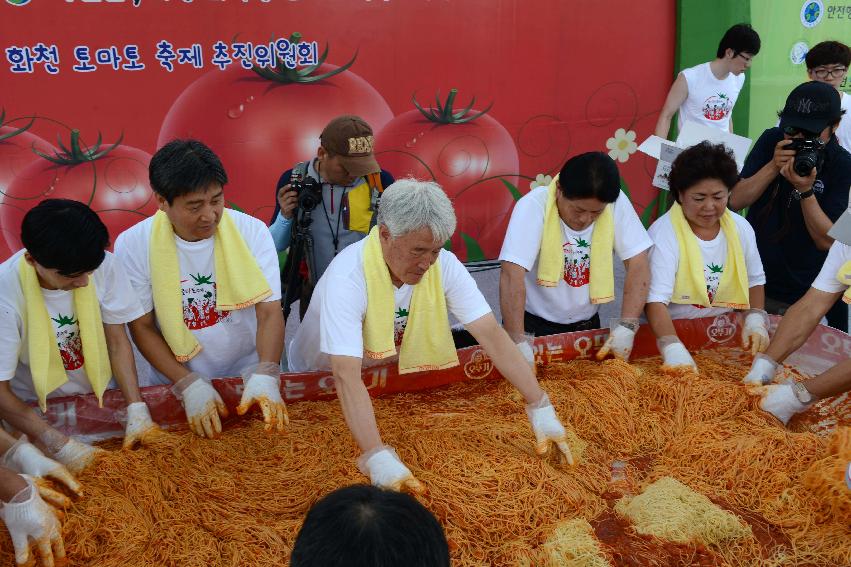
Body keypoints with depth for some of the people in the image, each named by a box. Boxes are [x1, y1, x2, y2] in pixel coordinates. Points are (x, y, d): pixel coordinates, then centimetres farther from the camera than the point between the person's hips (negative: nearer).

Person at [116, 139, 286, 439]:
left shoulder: (252, 232, -10)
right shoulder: (133, 245, -10)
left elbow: (270, 312, -12)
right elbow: (142, 327, -5)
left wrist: (264, 377, -28)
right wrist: (190, 385, -17)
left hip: (249, 374, 1)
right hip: (176, 380, -1)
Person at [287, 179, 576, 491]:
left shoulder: (444, 265, -20)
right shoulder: (348, 277, -35)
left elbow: (492, 335, -21)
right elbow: (347, 376, -42)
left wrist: (540, 407, -28)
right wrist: (378, 458, -51)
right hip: (321, 382, -3)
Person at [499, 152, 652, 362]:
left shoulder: (616, 204, -13)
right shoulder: (534, 206, -22)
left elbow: (638, 266, -10)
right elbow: (512, 275, -27)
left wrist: (626, 327, -19)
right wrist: (518, 343, -32)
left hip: (587, 324, 3)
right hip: (534, 325, -3)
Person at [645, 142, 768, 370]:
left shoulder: (740, 228, 3)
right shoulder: (663, 233, -14)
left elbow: (755, 281, 17)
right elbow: (656, 300, -22)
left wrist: (756, 320, -1)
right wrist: (673, 349, -36)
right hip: (674, 331, -4)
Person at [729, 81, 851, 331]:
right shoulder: (771, 140, -3)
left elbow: (826, 240, -15)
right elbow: (736, 202, -8)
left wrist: (805, 191, -28)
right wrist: (773, 167, -21)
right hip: (753, 284, 3)